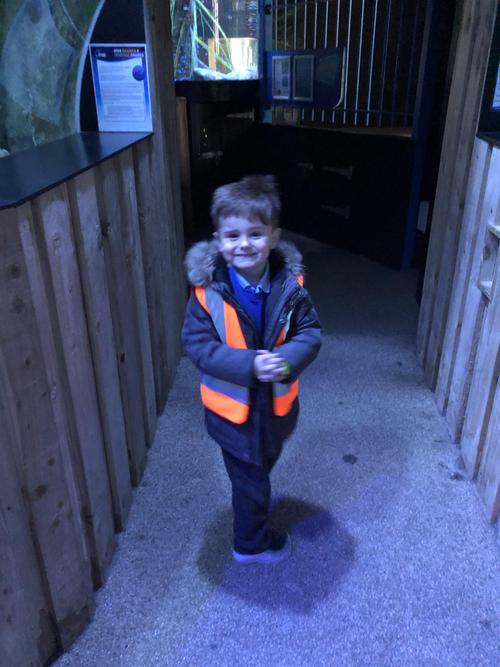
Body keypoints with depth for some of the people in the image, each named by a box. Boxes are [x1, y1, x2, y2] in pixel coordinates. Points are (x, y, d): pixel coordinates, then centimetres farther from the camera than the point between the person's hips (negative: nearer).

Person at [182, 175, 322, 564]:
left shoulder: (289, 284, -15)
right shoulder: (208, 291, -21)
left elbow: (310, 333, -11)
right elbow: (198, 345, -20)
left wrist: (286, 359, -32)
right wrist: (249, 364, -32)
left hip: (277, 401, 3)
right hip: (233, 405, -3)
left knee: (263, 465, 31)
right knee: (250, 482, 14)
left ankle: (256, 495, 64)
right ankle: (253, 544, 42)